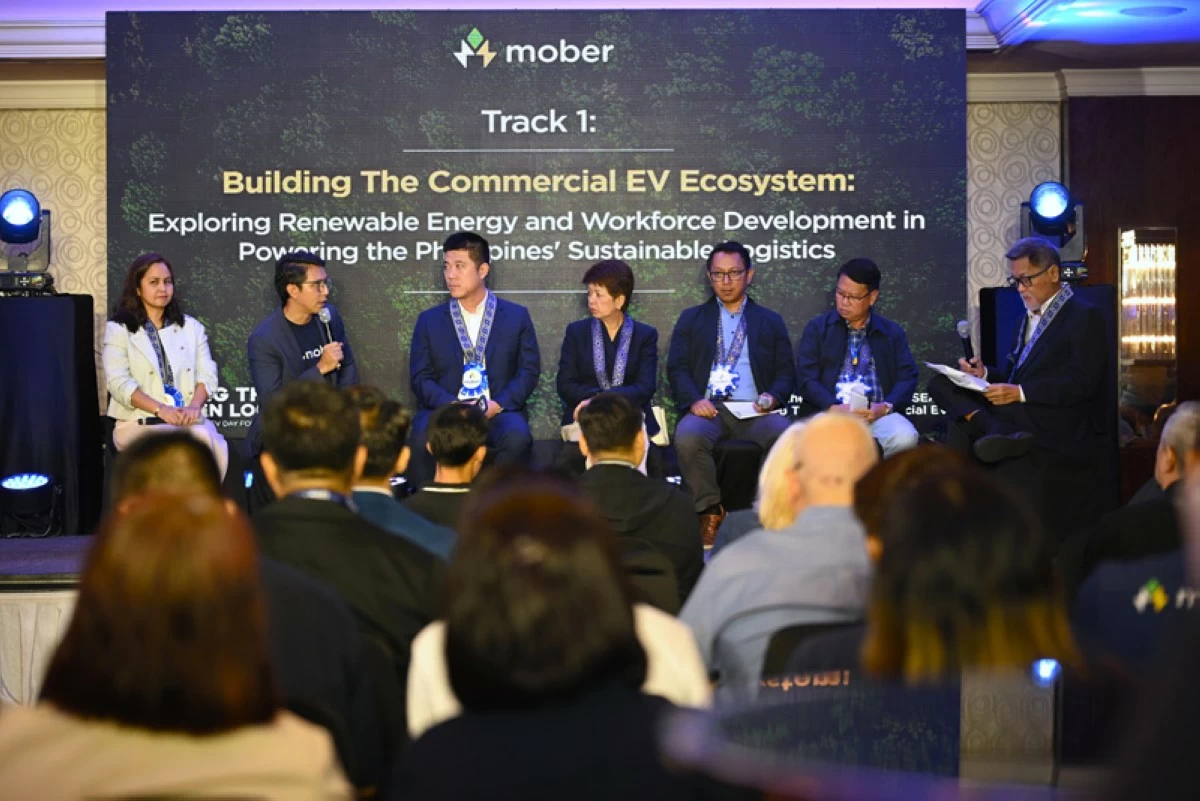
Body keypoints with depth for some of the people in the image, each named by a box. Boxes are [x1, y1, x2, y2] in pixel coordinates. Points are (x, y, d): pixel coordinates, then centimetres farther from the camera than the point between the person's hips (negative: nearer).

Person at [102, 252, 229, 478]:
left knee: (205, 436, -32)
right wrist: (161, 410, -18)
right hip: (138, 423, -3)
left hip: (188, 419, 3)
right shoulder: (118, 330, 9)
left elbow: (207, 374, 11)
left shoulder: (191, 327, 21)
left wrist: (195, 405, -11)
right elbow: (119, 383, -4)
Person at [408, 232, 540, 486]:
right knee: (422, 440, -32)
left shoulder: (516, 316, 10)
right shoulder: (429, 320, 12)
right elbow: (421, 377, 6)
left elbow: (529, 370, 6)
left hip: (499, 411, 0)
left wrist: (498, 404, -11)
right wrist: (453, 406, -13)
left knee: (517, 438, -33)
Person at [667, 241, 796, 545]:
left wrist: (773, 396, -9)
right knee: (688, 436, -36)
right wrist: (694, 399, -12)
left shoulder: (771, 322, 22)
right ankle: (711, 511, -18)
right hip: (708, 408, 0)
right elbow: (677, 368, 9)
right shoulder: (691, 319, 20)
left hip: (754, 412, 0)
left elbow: (786, 372, 14)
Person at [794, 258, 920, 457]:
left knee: (905, 437, -33)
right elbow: (806, 378, 4)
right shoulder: (817, 328, 14)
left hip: (878, 414, 2)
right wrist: (835, 408, -14)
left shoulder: (893, 332, 18)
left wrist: (885, 407, -12)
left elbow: (907, 378, 9)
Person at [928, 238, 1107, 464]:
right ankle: (1004, 433, -32)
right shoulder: (1029, 317, 24)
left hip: (1064, 427, -9)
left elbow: (1082, 384, -14)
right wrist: (985, 374, -1)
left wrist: (1020, 393, -22)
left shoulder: (1084, 316, -3)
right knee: (941, 384, -12)